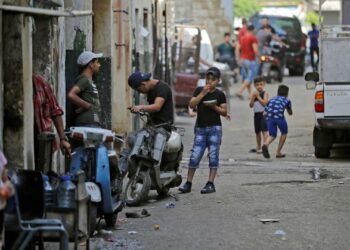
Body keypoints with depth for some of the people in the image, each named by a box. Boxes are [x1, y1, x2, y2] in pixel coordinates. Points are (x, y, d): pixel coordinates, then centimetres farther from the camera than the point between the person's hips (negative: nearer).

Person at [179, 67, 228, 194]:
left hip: (214, 128, -1)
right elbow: (191, 104, -5)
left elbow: (224, 112, 1)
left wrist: (214, 107, -15)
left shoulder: (220, 94, 2)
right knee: (195, 156, -2)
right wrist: (203, 93, -12)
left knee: (213, 156, -2)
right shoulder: (199, 90, 7)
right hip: (200, 128, 1)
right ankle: (188, 183, 3)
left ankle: (210, 184, 0)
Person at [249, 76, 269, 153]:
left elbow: (264, 103, -19)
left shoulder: (265, 93, -6)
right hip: (256, 114, 7)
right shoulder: (254, 94, 10)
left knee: (264, 131, -12)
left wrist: (258, 96, -17)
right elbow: (251, 105, 4)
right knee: (257, 132, 17)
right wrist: (253, 98, -11)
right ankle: (258, 147, 30)